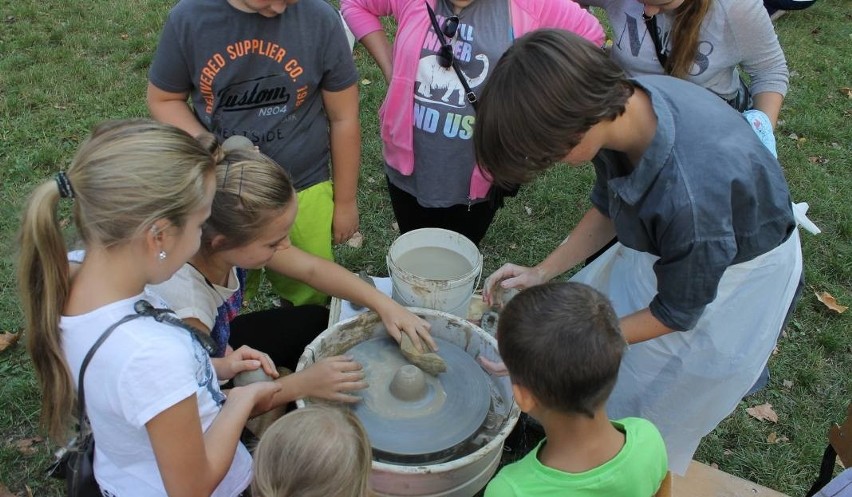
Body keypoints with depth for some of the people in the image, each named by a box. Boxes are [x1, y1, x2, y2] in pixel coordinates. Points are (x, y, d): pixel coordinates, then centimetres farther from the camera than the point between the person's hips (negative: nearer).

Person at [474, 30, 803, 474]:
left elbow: (675, 313, -24)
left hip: (736, 279, -6)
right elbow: (608, 209, -3)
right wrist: (541, 273, -10)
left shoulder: (688, 197, -44)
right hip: (669, 243, 6)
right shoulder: (619, 102, -24)